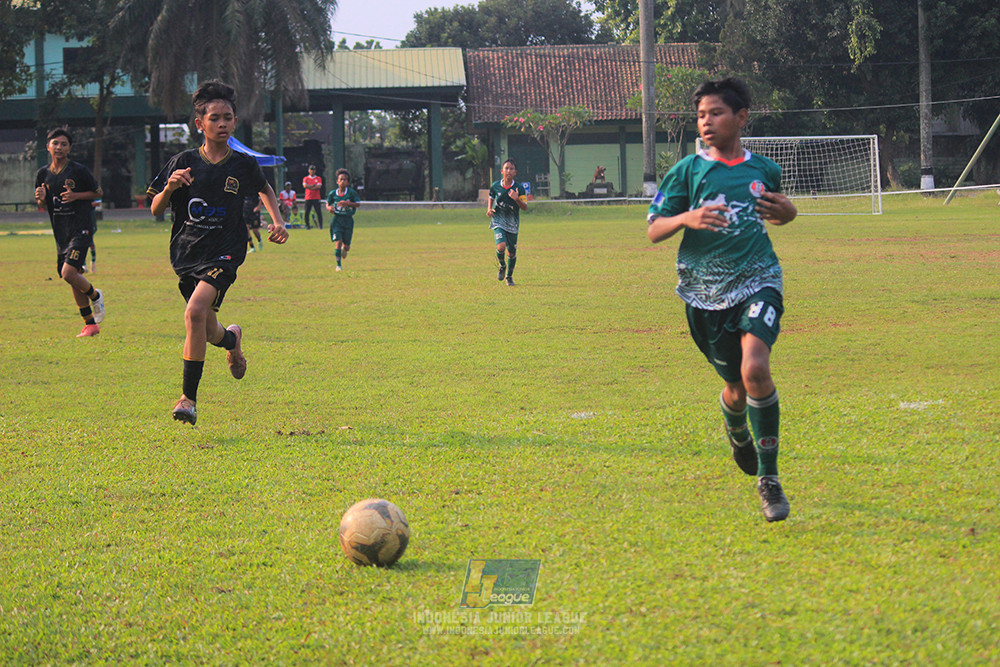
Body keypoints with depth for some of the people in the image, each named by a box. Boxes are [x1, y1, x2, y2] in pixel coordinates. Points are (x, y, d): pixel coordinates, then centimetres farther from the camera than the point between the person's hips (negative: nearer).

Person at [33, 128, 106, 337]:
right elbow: (42, 205, 15)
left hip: (81, 228, -6)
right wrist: (41, 199, -9)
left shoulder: (79, 170, -8)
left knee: (69, 273, -20)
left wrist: (75, 196, -14)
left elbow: (98, 192, 1)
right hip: (61, 232, 6)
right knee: (74, 278, 9)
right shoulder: (43, 174, 7)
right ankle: (90, 324, 21)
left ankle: (95, 295, 10)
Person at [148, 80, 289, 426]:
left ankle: (188, 397, -19)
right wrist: (169, 187, -19)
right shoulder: (184, 163, -1)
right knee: (207, 332, 11)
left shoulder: (243, 165, 0)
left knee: (196, 311, -26)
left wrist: (277, 221, 9)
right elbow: (155, 209, 1)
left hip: (224, 253, -2)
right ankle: (232, 338, 52)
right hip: (186, 254, 2)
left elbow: (265, 189, 23)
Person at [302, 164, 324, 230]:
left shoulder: (318, 178, 9)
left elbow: (319, 186, -6)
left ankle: (320, 225, -3)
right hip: (308, 198, 1)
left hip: (316, 198, -1)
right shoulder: (305, 179, 11)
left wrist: (309, 187, -7)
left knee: (319, 212, -7)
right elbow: (305, 186, -6)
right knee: (307, 212, -3)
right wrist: (314, 185, -7)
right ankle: (307, 225, 7)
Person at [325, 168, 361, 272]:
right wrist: (329, 208, -10)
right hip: (337, 219, 0)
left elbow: (358, 204, -4)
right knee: (338, 241, -15)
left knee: (346, 246, 3)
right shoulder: (333, 193, 2)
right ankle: (338, 264, -4)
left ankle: (344, 249, 43)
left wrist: (347, 203, -20)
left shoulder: (351, 192, -3)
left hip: (348, 220, 0)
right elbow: (327, 204, 14)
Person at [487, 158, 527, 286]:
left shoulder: (519, 188, -6)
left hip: (512, 225, 1)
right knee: (501, 246, -23)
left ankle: (509, 276, 31)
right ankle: (502, 266, 9)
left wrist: (517, 199, -26)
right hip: (498, 222, -1)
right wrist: (489, 209, 1)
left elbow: (525, 207, -7)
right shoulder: (495, 186, -2)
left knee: (511, 253, 7)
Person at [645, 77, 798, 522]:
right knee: (736, 386, 7)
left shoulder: (763, 170, 7)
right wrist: (687, 218, -21)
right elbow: (654, 230, -1)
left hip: (758, 282, 0)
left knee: (755, 368, -24)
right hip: (706, 292, 0)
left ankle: (768, 478, -13)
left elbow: (779, 211, 27)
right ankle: (736, 432, 47)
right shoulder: (688, 171, 0)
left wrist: (785, 211, 2)